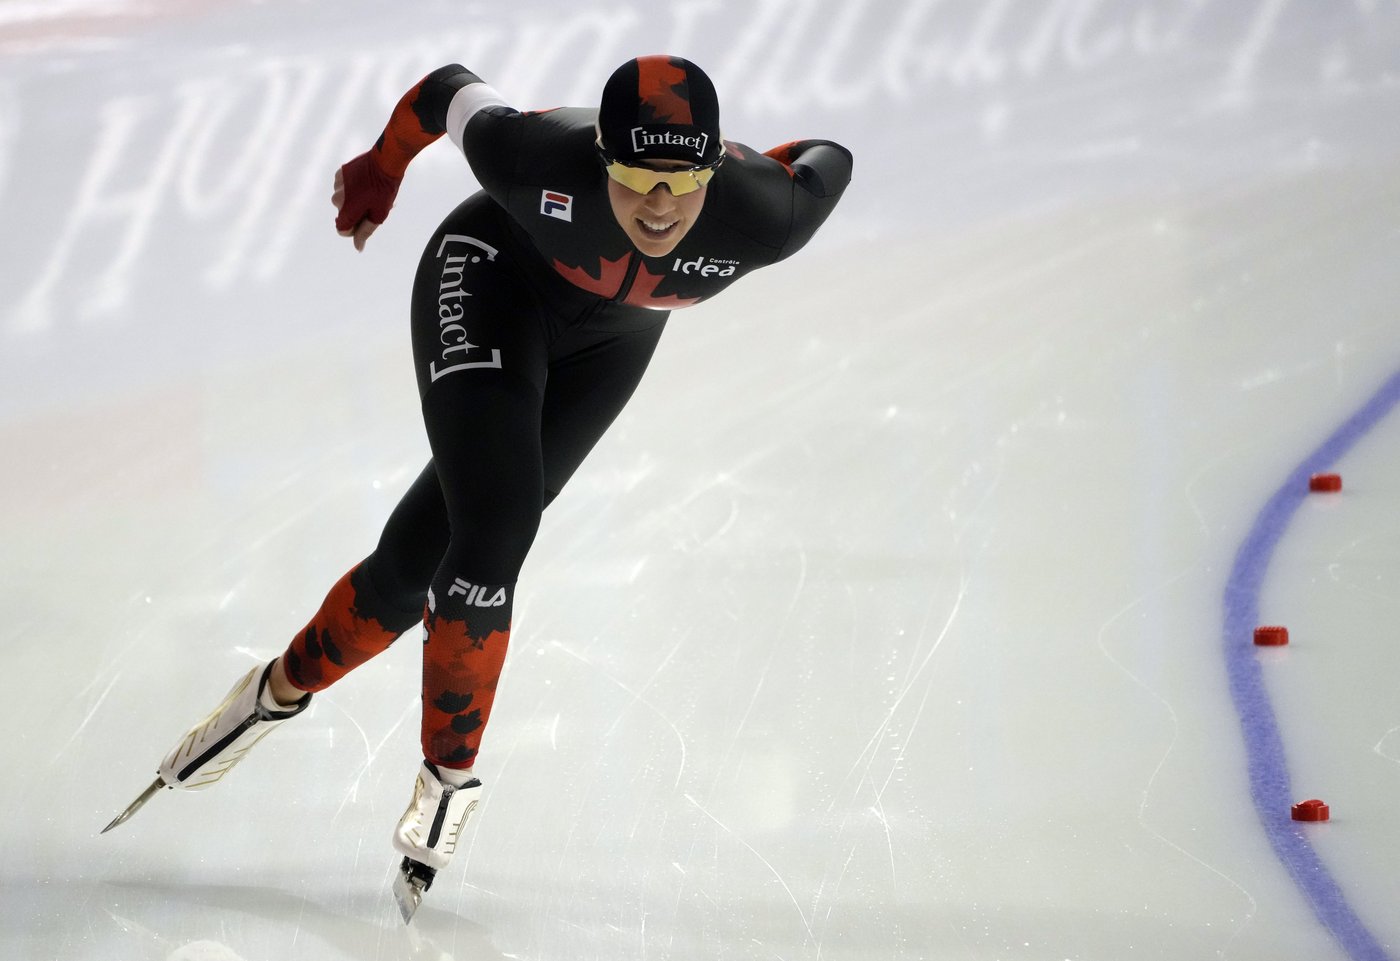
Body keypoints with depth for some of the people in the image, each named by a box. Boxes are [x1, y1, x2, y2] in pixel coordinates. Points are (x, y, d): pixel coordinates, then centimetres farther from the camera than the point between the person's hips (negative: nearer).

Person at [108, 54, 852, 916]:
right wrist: (382, 168, 3)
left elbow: (830, 162, -13)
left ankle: (284, 689, 18)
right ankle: (449, 774, 0)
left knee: (424, 556, -4)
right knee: (492, 528, -19)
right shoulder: (539, 159, -37)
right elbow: (450, 90, -16)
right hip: (494, 275, -2)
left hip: (610, 337, 2)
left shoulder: (762, 217, -35)